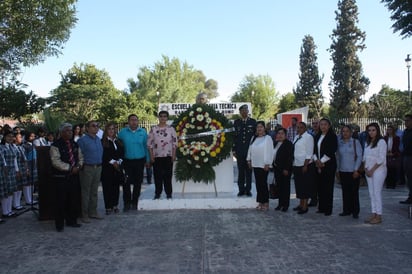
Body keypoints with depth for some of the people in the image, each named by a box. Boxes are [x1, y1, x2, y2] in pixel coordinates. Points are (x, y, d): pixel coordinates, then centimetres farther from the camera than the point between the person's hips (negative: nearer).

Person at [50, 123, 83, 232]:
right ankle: (59, 224, 11)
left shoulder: (75, 145, 13)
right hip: (61, 177, -6)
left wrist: (78, 166, -3)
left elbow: (80, 157, 18)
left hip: (74, 176, 6)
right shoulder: (56, 146, -8)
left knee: (74, 200, 11)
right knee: (61, 201, -1)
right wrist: (70, 168, -17)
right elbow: (56, 162, -16)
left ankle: (71, 221, 26)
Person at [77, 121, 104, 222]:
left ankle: (93, 212, 25)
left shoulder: (98, 140, 12)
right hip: (87, 168, -7)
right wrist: (82, 166, -9)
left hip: (98, 168, 7)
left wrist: (100, 165, 13)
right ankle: (84, 215, 9)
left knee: (94, 192, 15)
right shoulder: (82, 140, -10)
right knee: (85, 192, 1)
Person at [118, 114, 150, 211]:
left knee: (138, 182, 7)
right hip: (127, 161, -1)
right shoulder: (122, 132, 1)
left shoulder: (143, 132, 4)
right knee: (126, 183, -2)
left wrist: (147, 160, 7)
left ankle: (135, 202, 20)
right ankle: (127, 203, 11)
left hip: (140, 160, 1)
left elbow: (146, 146, 8)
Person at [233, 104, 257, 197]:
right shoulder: (236, 122, 8)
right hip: (239, 151, 1)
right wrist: (234, 150, 1)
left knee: (249, 171, 4)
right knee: (241, 171, 5)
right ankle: (241, 190, 13)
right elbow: (234, 136, 6)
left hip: (250, 150, -1)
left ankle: (248, 190, 12)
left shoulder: (253, 122, 5)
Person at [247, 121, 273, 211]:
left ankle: (265, 203, 5)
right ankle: (260, 202, 14)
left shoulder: (267, 138, -7)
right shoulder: (254, 138, 13)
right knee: (258, 184, 8)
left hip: (263, 165, -6)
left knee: (263, 183, -4)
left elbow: (269, 152, -11)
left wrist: (267, 164, -14)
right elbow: (250, 149, 18)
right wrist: (249, 160, 12)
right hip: (255, 164, 6)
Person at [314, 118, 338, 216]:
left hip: (328, 164, -6)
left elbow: (332, 151, -11)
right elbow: (314, 149, 14)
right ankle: (321, 207, 15)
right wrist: (316, 160, -2)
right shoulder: (318, 136, 15)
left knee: (328, 187, -3)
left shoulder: (332, 136, -4)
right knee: (320, 186, 7)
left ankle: (328, 209, 3)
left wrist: (322, 161, -11)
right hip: (318, 164, 6)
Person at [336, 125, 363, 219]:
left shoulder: (355, 142, -2)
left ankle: (355, 212, 9)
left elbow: (359, 156, -4)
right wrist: (337, 170, 10)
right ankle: (346, 210, 16)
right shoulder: (339, 143, 9)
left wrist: (356, 170, -9)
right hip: (343, 171, 4)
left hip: (353, 171, -3)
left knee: (354, 192, 0)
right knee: (345, 192, 7)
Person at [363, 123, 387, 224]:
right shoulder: (368, 142, 15)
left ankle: (378, 216, 0)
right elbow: (365, 157, 16)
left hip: (378, 170, -7)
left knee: (377, 193, -6)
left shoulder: (381, 142, -9)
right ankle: (374, 214, 14)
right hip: (369, 171, 7)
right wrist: (366, 169, 2)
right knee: (371, 193, 8)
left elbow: (381, 159, -14)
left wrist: (372, 170, -12)